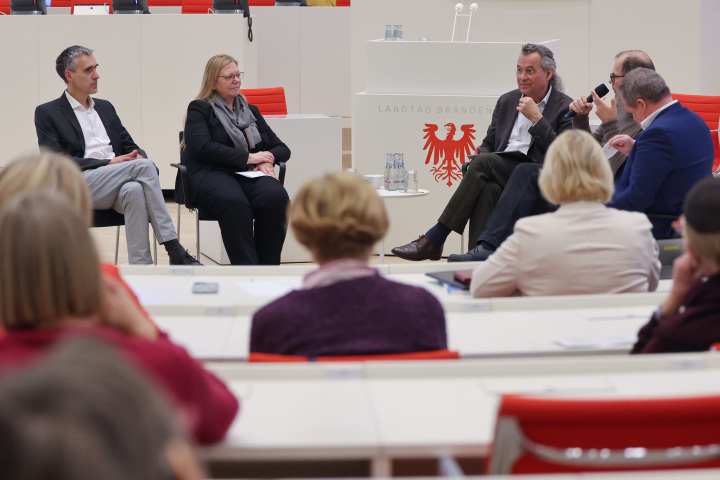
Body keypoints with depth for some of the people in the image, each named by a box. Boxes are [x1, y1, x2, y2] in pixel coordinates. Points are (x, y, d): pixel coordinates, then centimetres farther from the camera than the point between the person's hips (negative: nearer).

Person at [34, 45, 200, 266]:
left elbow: (131, 147, 23)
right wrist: (110, 163, -14)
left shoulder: (105, 107, 25)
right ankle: (176, 253, -31)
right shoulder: (47, 113, 6)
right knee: (145, 166, -28)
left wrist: (138, 156, -4)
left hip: (116, 186, 4)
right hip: (79, 186, -4)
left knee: (135, 190, -35)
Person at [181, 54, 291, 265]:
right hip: (212, 172, -4)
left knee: (277, 197, -32)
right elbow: (202, 147, -7)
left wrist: (267, 160, -1)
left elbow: (282, 149, 25)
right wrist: (248, 158, -9)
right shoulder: (199, 109, 12)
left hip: (249, 174, 4)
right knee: (235, 203, -40)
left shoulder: (251, 111, 28)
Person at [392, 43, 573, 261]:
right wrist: (482, 153, -2)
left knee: (483, 162, -29)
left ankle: (434, 239, -30)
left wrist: (537, 118, -10)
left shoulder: (565, 108, 4)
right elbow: (489, 144, 24)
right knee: (486, 188, -33)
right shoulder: (506, 101, 22)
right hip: (500, 171, 5)